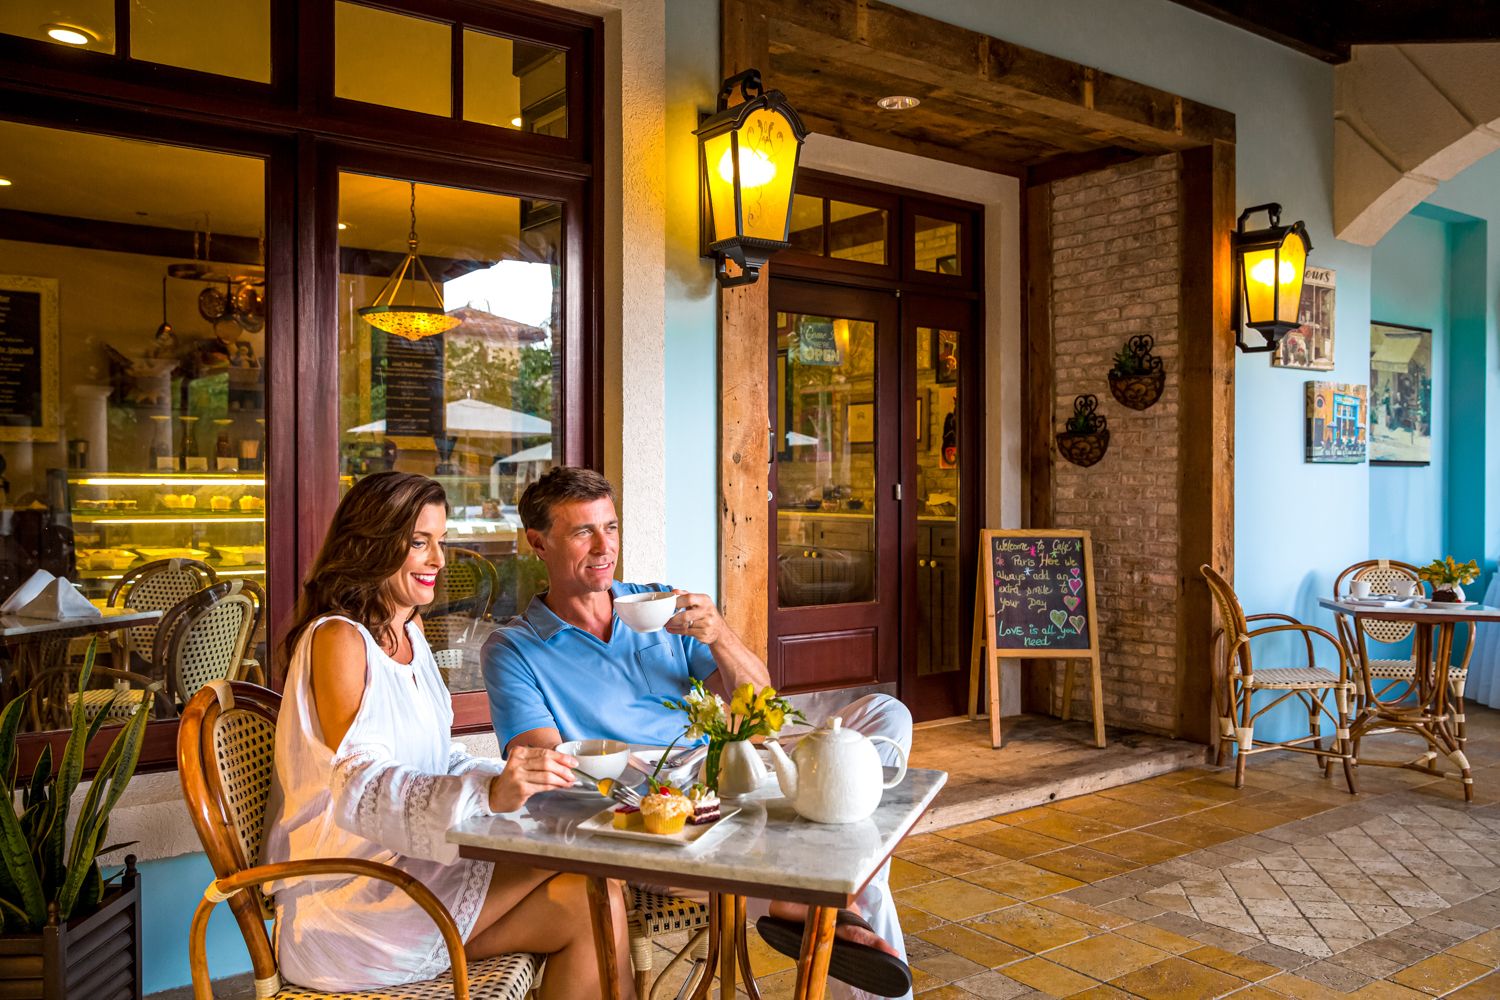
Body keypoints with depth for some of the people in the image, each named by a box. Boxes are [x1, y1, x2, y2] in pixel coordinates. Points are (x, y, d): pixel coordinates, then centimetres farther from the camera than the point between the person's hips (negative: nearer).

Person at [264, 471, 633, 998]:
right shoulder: (337, 639, -13)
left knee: (589, 905, -11)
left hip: (407, 866, 8)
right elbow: (362, 792, -25)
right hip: (347, 900, -7)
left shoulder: (410, 631, 14)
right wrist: (488, 794, -39)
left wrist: (517, 780, -4)